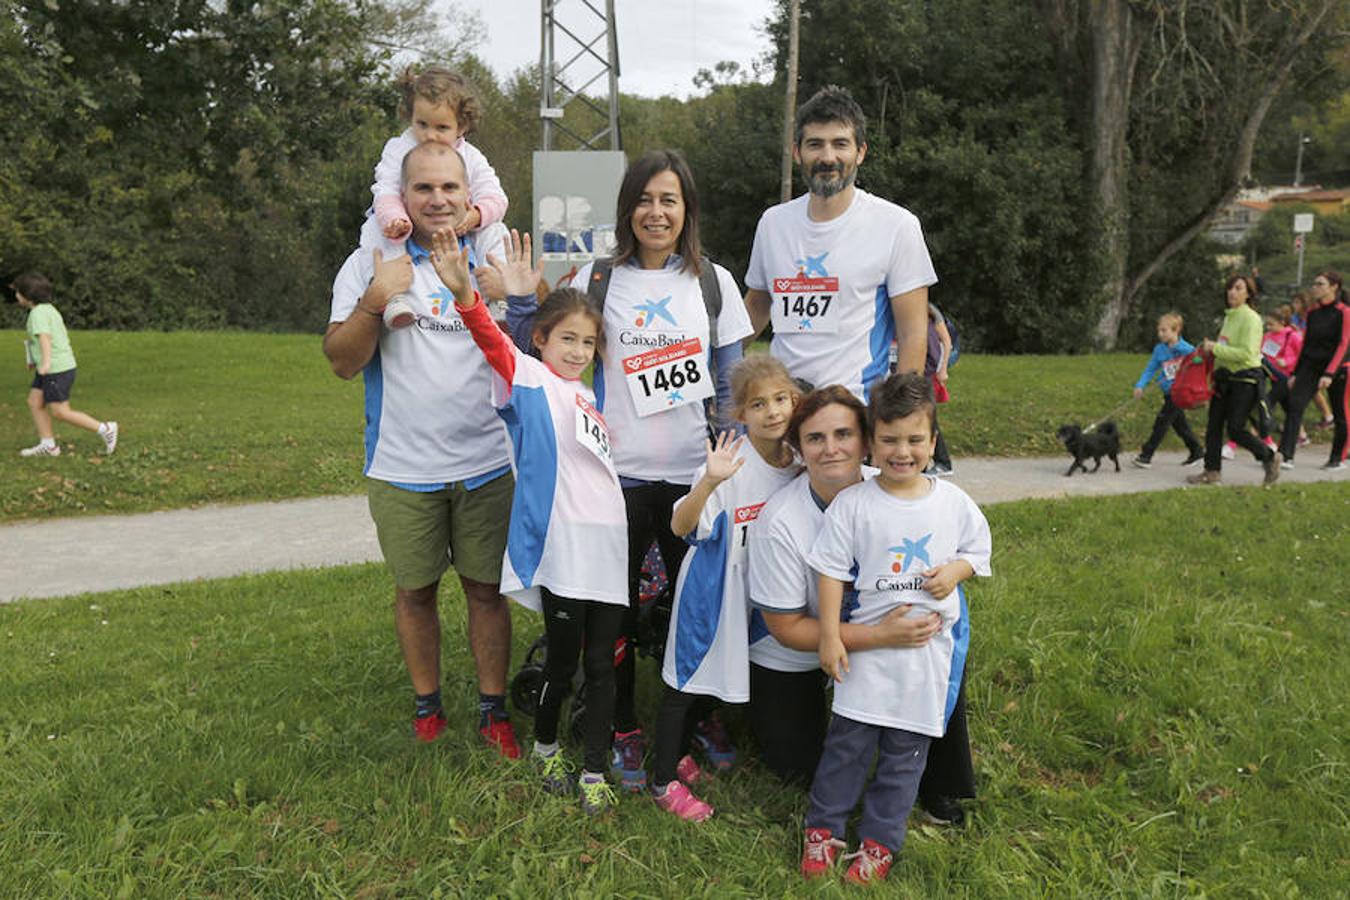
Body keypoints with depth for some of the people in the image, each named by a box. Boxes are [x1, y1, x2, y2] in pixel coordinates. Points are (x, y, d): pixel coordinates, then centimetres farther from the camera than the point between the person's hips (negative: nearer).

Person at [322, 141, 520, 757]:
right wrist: (376, 300, -20)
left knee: (486, 589, 8)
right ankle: (426, 708, 31)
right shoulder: (369, 265, 1)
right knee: (415, 590, 12)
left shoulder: (492, 260, 5)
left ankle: (493, 710, 25)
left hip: (486, 466, 1)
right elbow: (342, 362, -6)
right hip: (402, 469, -1)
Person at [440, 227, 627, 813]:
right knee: (563, 661, 5)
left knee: (602, 664, 8)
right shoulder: (528, 380, -3)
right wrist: (465, 294, -39)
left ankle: (594, 774, 19)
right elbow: (494, 345, -22)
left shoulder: (585, 396, 18)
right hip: (560, 550, -6)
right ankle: (545, 747, 31)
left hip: (608, 546, 6)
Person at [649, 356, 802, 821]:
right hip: (711, 588, -6)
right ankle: (663, 780, 21)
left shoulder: (798, 463, -5)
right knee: (687, 678, 6)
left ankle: (680, 753, 41)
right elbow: (681, 526, -31)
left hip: (759, 591, 6)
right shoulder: (732, 459, -24)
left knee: (720, 674, 19)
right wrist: (709, 481, -46)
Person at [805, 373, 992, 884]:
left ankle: (880, 840, 24)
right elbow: (832, 570, -5)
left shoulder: (953, 502, 0)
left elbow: (979, 549, 14)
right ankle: (822, 827, 22)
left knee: (906, 749, 9)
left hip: (929, 647, 2)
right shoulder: (853, 503, -7)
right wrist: (830, 636, -8)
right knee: (848, 740, 3)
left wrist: (956, 570, -8)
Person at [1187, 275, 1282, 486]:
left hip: (1245, 379, -8)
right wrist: (1211, 347, 7)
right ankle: (1212, 471, 11)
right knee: (1213, 425, 4)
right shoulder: (1229, 316, 14)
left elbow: (1246, 353, -21)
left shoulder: (1250, 318, -12)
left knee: (1235, 429, -7)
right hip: (1225, 377, 8)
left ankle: (1270, 457, 15)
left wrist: (1215, 349, -18)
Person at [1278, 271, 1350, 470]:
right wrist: (1295, 372, 12)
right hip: (1310, 364, 5)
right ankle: (1285, 455, -17)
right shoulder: (1312, 312, 9)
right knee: (1295, 405, -12)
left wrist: (1329, 374, -22)